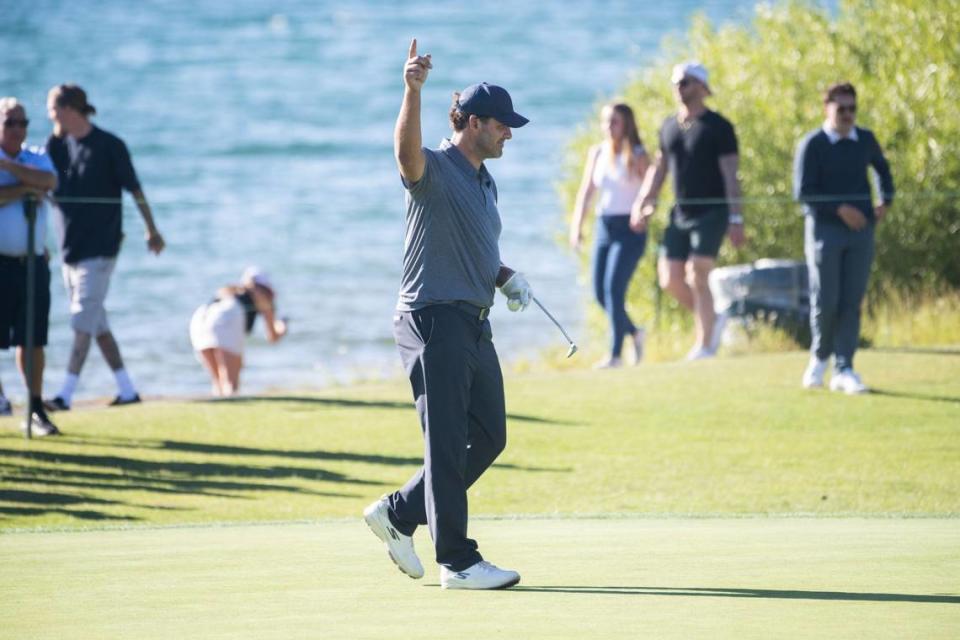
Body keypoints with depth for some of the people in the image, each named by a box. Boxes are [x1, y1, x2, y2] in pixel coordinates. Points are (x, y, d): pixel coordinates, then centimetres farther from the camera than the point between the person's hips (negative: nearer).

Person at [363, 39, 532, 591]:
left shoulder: (486, 183, 18)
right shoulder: (433, 171, -10)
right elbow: (407, 150, -34)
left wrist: (505, 277, 9)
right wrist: (413, 90, -49)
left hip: (475, 325, 9)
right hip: (434, 319, -9)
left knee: (490, 437, 11)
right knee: (448, 444, -5)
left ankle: (398, 514, 22)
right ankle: (457, 562, -2)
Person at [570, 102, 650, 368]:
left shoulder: (637, 155, -3)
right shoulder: (597, 153, 11)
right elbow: (587, 192, 13)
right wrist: (577, 225, 5)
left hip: (630, 228, -6)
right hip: (604, 226, 6)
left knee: (614, 288, -16)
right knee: (600, 292, 4)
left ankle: (615, 353, -13)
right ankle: (633, 331, 29)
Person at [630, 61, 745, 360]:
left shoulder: (718, 127, -7)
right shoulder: (669, 127, 12)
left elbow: (731, 175, -10)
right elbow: (659, 169, 18)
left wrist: (736, 219, -15)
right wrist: (644, 203, 7)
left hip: (711, 214, -7)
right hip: (680, 214, 7)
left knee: (697, 278, -13)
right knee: (670, 279, 1)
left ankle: (704, 345, -7)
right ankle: (712, 319, 21)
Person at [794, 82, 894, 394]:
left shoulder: (866, 140, 8)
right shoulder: (812, 144, -6)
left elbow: (882, 167, 29)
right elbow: (803, 192, -12)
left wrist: (885, 200, 13)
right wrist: (840, 209, -19)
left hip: (861, 229, 4)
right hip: (825, 229, -4)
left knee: (851, 303, -1)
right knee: (825, 301, -5)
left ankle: (843, 369, 0)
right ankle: (820, 356, 20)